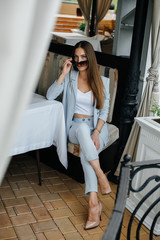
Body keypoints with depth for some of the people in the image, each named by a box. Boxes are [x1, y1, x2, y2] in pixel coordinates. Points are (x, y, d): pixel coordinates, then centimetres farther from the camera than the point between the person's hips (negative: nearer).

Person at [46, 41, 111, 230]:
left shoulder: (102, 81, 4)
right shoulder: (70, 77, 4)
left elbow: (104, 111, 1)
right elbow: (49, 96, -8)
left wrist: (96, 132, -16)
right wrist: (63, 74, -12)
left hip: (97, 126, 0)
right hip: (76, 126, 1)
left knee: (86, 154, -32)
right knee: (83, 127, -38)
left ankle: (93, 202, -33)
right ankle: (101, 176, -36)